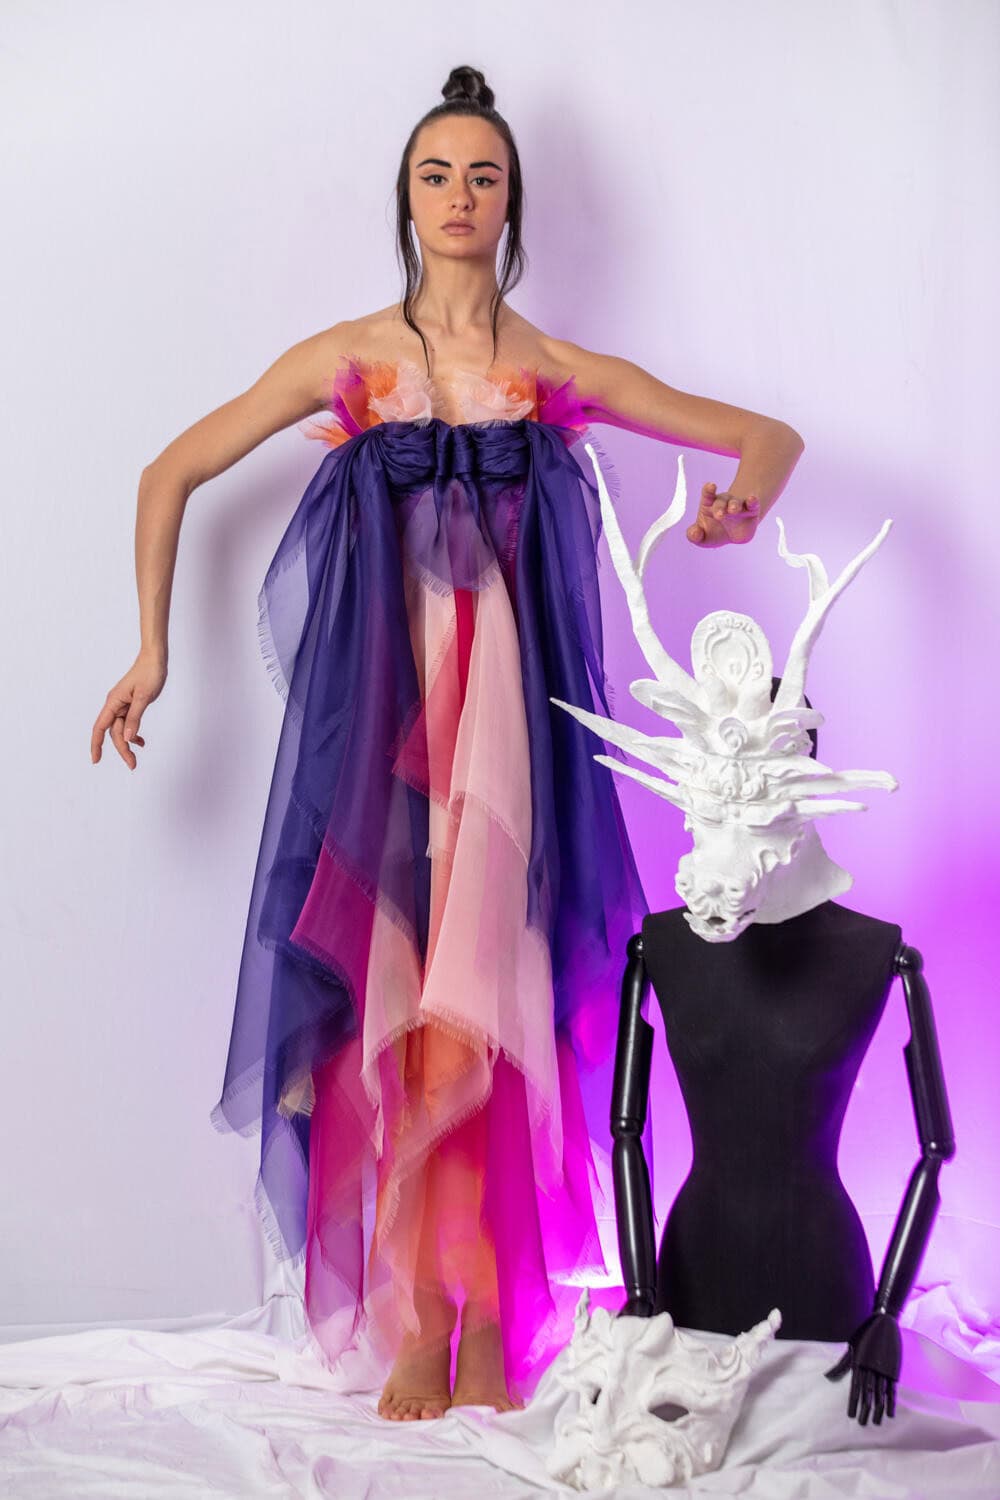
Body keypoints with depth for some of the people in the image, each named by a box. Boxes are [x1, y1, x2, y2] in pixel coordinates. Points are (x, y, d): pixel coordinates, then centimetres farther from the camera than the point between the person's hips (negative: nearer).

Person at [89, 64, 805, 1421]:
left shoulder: (559, 372, 10)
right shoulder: (346, 358, 9)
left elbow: (769, 436, 12)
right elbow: (173, 474, 14)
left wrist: (746, 499, -12)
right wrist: (152, 651, 7)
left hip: (508, 695, 0)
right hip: (381, 695, 0)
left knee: (492, 987, -7)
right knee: (390, 989, -4)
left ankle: (492, 1317, 6)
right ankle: (415, 1321, 6)